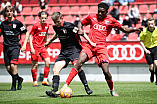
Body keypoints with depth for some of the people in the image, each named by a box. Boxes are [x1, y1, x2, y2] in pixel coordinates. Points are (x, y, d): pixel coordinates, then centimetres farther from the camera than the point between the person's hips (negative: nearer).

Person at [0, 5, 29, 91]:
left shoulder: (17, 23, -3)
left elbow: (26, 33, 5)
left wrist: (24, 45, -1)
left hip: (15, 46, -4)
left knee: (13, 65, -20)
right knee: (8, 68, 1)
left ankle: (14, 85, -9)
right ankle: (19, 79, 27)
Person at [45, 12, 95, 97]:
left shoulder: (68, 26, -15)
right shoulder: (56, 27, 6)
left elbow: (81, 33, -12)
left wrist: (91, 43, -16)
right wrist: (49, 41, 41)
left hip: (74, 49, -6)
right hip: (64, 51, 7)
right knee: (55, 69, -10)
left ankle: (86, 87, -18)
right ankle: (54, 91, -14)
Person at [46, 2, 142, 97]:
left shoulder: (111, 20, 6)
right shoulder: (92, 17, 10)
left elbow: (124, 29, 9)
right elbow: (81, 24, 24)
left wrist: (135, 29, -6)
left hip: (101, 47, -1)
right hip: (89, 46, 1)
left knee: (106, 72, -11)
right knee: (79, 63, -22)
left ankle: (112, 90, 18)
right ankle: (65, 86, -24)